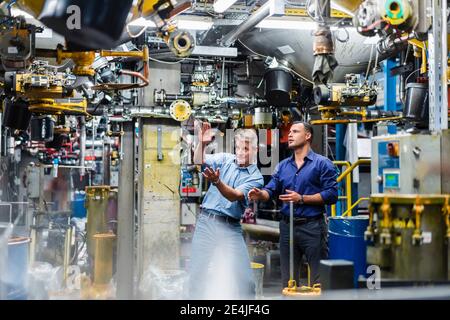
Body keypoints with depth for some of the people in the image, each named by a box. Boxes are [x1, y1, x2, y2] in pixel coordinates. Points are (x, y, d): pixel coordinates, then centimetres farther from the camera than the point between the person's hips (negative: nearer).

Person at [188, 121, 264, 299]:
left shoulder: (256, 177, -3)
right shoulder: (225, 159, 4)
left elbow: (234, 196, -17)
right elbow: (199, 160, -9)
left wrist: (217, 182, -35)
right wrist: (202, 143, -28)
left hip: (231, 227, -1)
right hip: (206, 221, 1)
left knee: (245, 278, -2)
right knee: (198, 271, 4)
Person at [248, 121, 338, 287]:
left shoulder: (322, 163, -2)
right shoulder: (283, 166, 14)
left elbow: (331, 194, -11)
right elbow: (271, 190, 7)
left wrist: (301, 199, -16)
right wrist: (261, 194, -16)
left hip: (312, 226, -5)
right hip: (287, 226, 5)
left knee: (319, 278, 0)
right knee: (288, 279, 13)